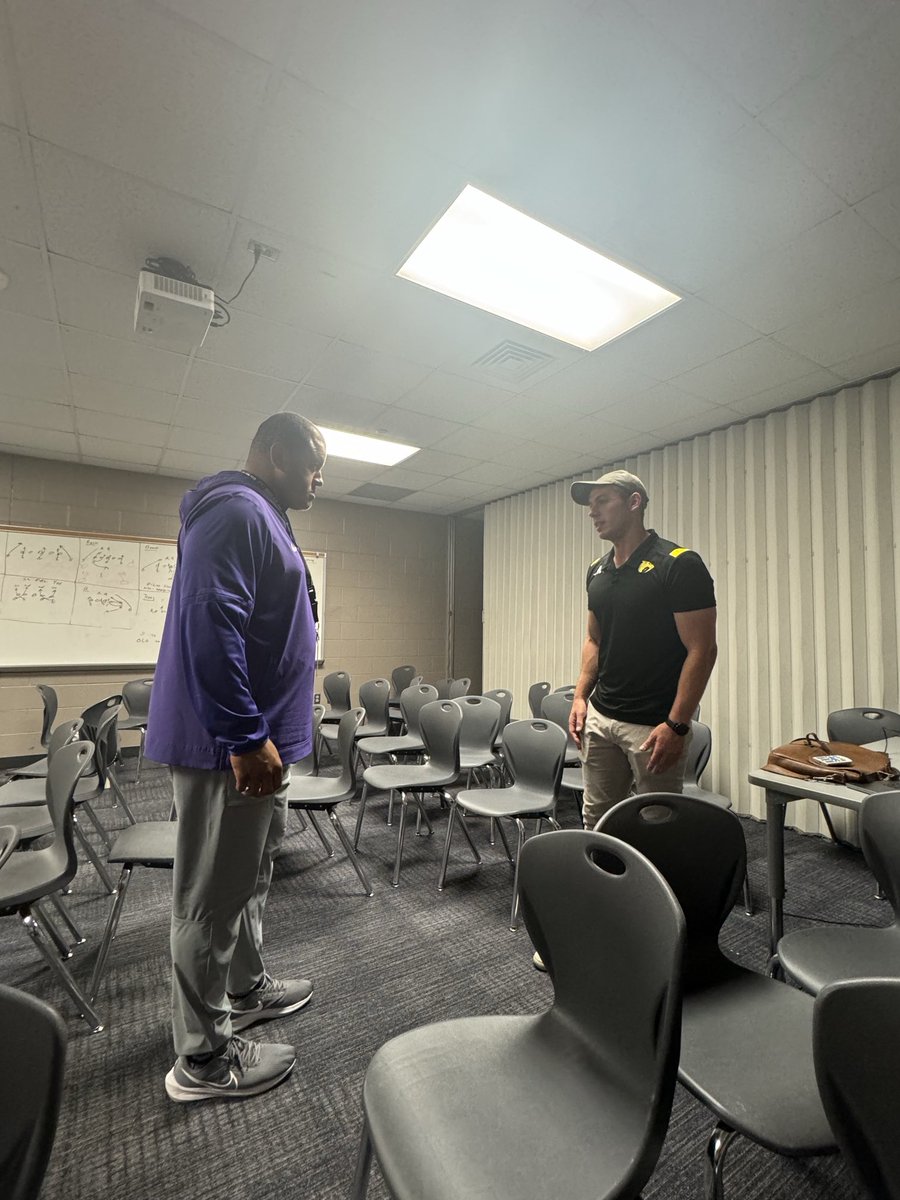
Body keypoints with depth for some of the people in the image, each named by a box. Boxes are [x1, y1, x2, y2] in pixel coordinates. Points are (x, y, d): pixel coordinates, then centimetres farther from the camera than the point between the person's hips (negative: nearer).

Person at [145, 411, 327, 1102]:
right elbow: (210, 626, -27)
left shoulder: (261, 518, 18)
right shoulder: (238, 512, -16)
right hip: (231, 745, -11)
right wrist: (247, 739, -25)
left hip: (253, 738, 11)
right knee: (215, 895, 5)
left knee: (249, 876, 24)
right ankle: (204, 1058, 24)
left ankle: (247, 988, 43)